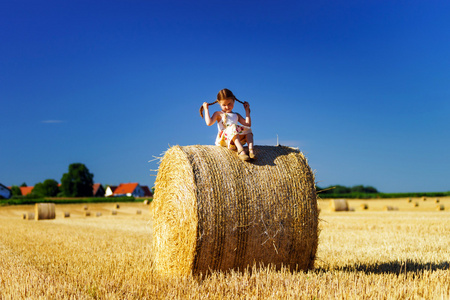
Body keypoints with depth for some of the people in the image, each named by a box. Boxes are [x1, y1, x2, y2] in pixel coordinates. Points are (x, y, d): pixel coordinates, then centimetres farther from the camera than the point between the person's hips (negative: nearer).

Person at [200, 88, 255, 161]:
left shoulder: (236, 115, 30)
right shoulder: (218, 114, 18)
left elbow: (248, 124, 20)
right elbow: (209, 123, -1)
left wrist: (247, 110, 24)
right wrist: (206, 109, 6)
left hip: (237, 138, 5)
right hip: (224, 138, -5)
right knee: (233, 127, -33)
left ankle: (250, 149, -36)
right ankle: (240, 150, -52)